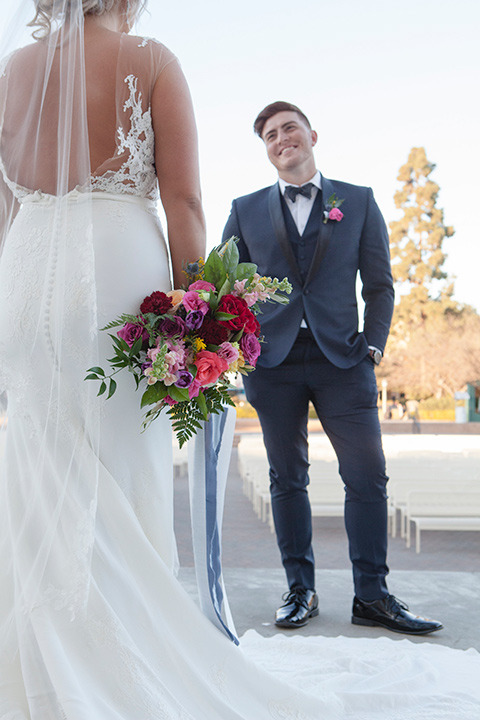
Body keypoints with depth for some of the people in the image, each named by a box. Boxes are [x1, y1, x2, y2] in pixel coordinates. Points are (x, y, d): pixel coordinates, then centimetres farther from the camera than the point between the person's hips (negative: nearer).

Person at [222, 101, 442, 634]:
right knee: (287, 479, 5)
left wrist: (373, 345, -2)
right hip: (273, 361, 1)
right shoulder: (246, 210, 12)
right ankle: (300, 590, 16)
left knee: (368, 476, -5)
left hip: (341, 359, 0)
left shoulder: (359, 201, 11)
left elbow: (379, 285, 9)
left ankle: (371, 596, 7)